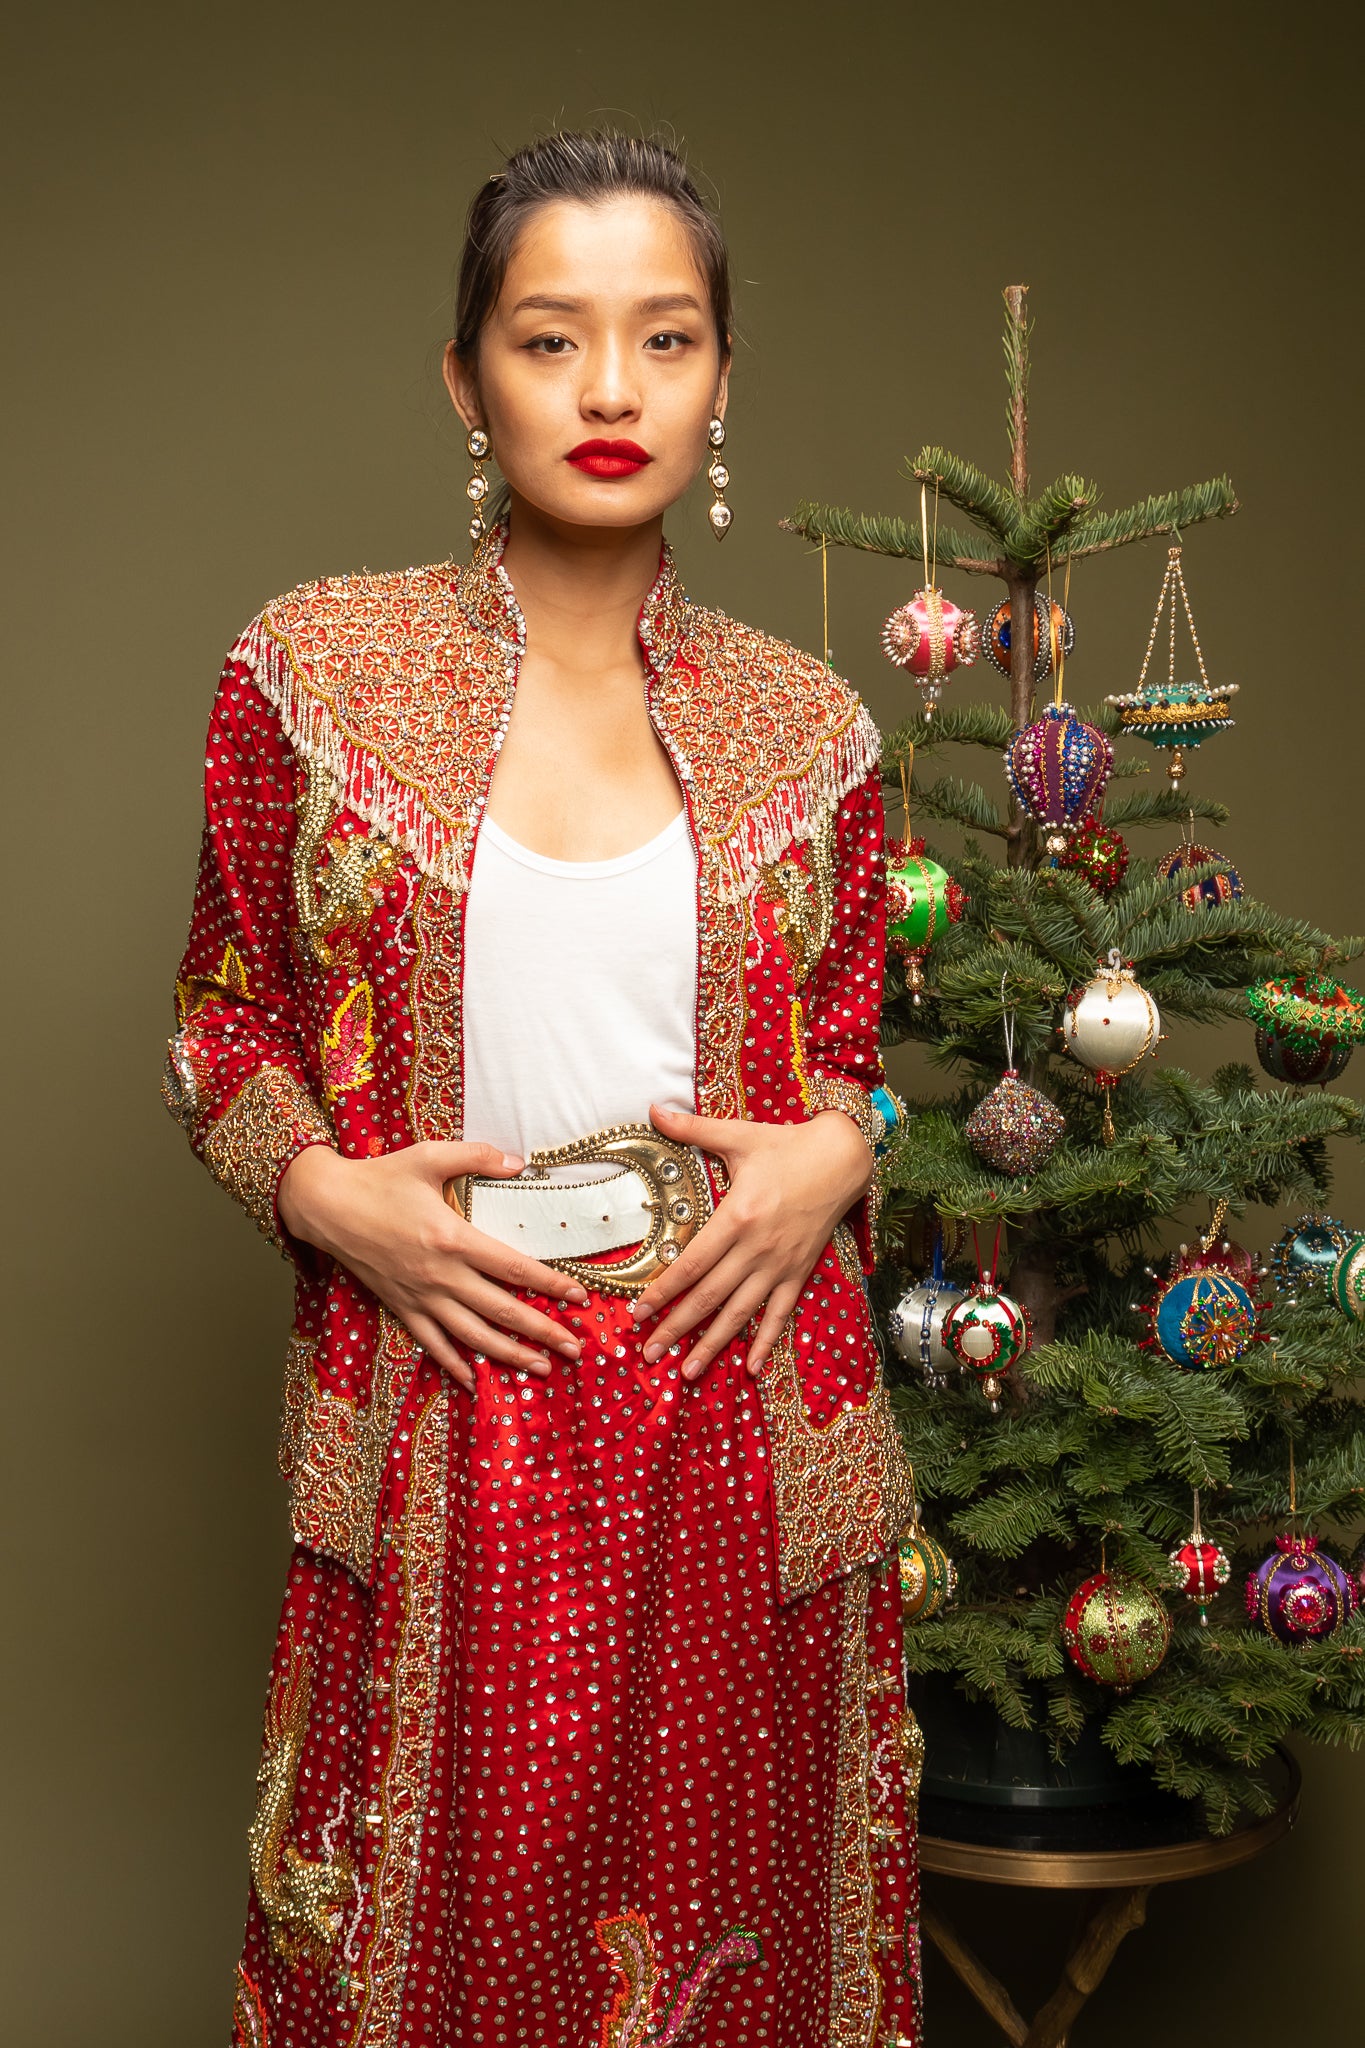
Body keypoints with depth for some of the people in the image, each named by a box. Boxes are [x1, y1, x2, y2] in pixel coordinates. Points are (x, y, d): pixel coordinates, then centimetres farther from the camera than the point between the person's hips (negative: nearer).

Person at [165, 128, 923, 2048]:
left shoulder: (805, 722, 4)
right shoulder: (315, 667, 0)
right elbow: (221, 1022, 7)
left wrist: (829, 1160, -6)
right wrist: (323, 1187, -10)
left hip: (740, 1428, 2)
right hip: (441, 1429, -1)